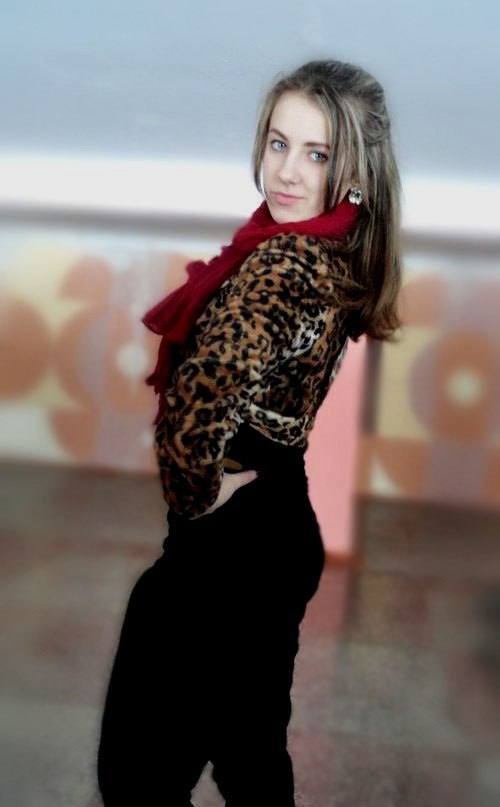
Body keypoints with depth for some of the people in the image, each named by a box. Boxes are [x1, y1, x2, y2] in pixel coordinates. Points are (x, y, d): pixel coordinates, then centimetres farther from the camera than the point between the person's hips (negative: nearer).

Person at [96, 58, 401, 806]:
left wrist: (195, 494, -19)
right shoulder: (342, 259, 3)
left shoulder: (282, 263, -24)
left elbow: (194, 400, -37)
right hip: (285, 529, 9)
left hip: (227, 545, -9)